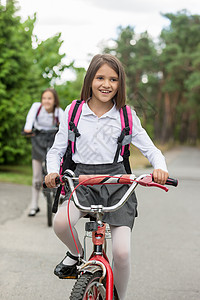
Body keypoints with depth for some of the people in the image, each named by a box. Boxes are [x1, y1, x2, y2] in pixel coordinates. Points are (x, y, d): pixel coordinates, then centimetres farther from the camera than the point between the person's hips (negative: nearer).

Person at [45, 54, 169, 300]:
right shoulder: (73, 112, 4)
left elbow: (150, 149, 3)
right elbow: (56, 149, 9)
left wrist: (160, 168, -20)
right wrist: (52, 171, -13)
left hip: (116, 181, 0)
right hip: (82, 180, 1)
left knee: (122, 252, -14)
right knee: (60, 222, -31)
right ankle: (76, 253, 4)